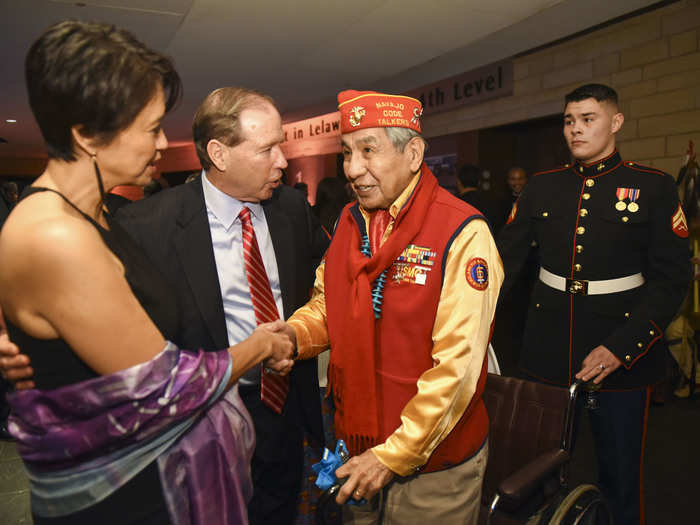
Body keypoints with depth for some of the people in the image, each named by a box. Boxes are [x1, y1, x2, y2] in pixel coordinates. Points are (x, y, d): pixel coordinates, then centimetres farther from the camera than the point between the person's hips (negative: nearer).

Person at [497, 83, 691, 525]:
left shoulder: (654, 187, -3)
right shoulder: (542, 187, 5)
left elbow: (672, 278, -8)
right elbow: (506, 258, 4)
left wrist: (620, 348, -18)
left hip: (623, 357, -2)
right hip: (549, 351, 3)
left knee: (620, 474, 12)